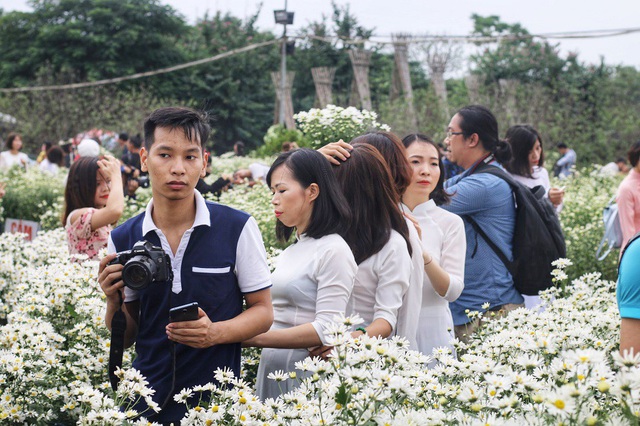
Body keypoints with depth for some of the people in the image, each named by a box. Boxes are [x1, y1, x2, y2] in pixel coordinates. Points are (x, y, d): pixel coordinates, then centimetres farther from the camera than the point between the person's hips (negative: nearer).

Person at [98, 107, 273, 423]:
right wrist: (114, 301, -13)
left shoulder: (237, 228, -9)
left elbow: (263, 311, -2)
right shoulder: (123, 239, -1)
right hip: (146, 399, 2)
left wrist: (215, 332, -20)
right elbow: (124, 337, 7)